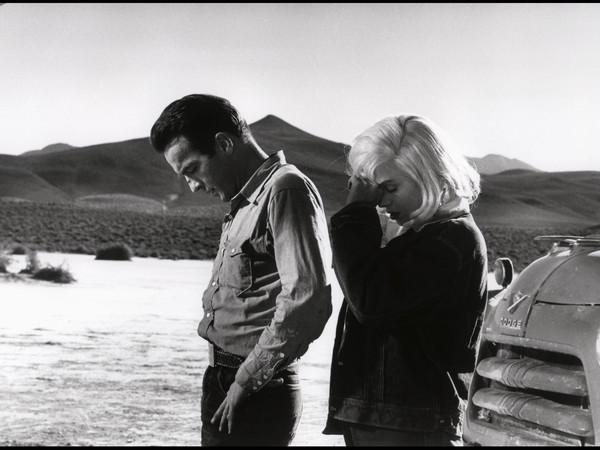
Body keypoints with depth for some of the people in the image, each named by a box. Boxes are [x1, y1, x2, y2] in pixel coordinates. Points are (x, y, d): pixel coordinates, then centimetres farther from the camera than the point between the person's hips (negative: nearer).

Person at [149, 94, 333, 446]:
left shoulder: (285, 189, -11)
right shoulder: (246, 204, 16)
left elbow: (307, 301, -22)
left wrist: (244, 383, -15)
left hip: (255, 399, -8)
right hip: (228, 389, 8)